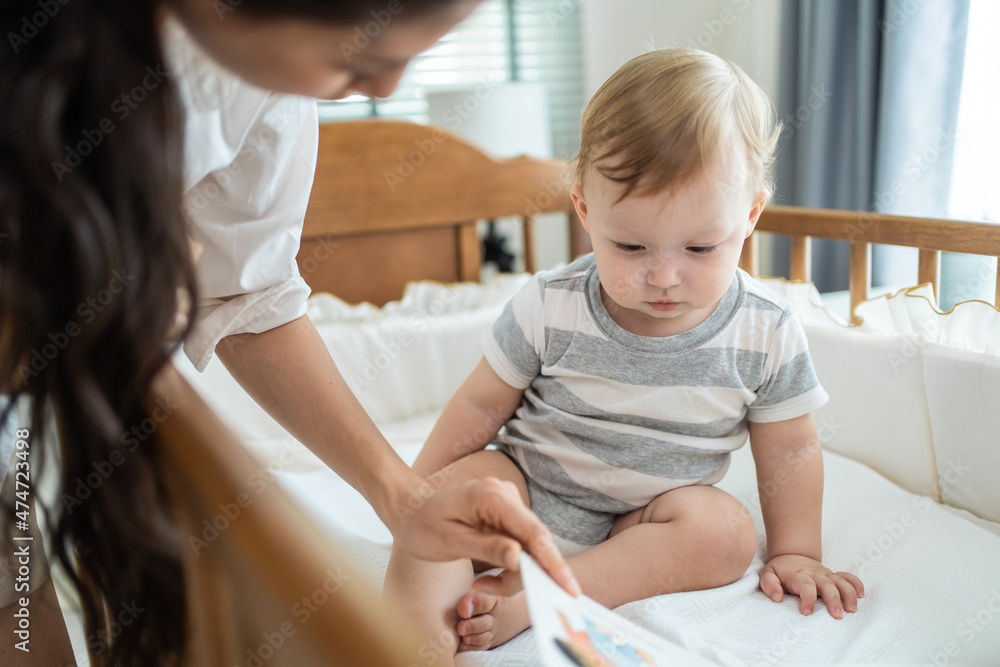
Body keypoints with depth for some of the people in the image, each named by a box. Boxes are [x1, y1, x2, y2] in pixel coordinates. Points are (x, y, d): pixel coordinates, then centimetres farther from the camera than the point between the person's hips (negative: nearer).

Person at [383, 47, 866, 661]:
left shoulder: (767, 334, -13)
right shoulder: (550, 307, -15)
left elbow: (788, 449, 1)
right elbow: (481, 405, -3)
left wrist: (795, 553, 0)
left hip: (644, 518, 1)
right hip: (525, 485, 0)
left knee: (725, 530, -27)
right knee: (457, 486, -25)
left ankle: (529, 603, -29)